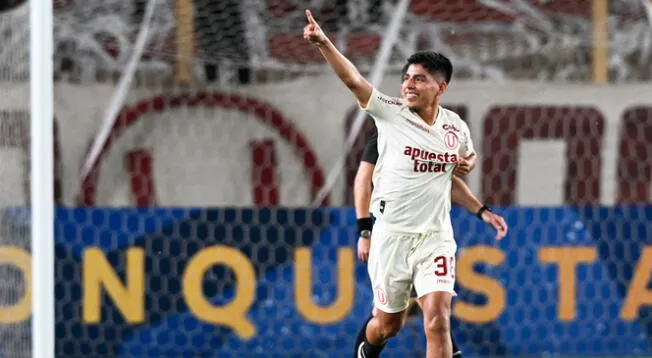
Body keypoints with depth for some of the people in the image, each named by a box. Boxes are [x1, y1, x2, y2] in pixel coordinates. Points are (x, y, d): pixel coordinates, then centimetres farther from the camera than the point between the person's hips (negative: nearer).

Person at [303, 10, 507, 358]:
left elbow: (467, 157, 28)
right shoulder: (391, 113, -7)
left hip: (435, 237, 1)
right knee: (388, 324, 12)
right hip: (392, 235, -1)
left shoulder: (455, 127, 3)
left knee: (438, 322, -15)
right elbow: (353, 79, -23)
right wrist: (322, 42, -36)